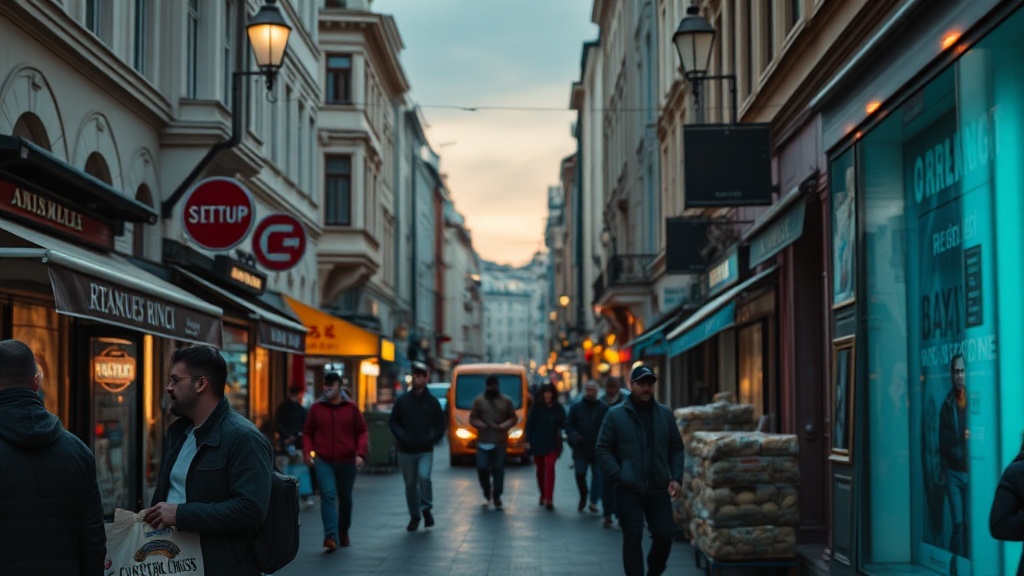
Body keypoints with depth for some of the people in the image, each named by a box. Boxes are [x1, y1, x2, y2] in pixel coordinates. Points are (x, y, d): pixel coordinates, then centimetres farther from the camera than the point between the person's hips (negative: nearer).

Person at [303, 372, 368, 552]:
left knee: (345, 499, 14)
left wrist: (361, 453, -9)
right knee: (328, 495, -18)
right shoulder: (316, 408, 2)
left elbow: (362, 431, 3)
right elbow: (307, 433, 10)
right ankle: (331, 537, -25)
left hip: (347, 462, 1)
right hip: (323, 461, -1)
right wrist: (307, 452, -3)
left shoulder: (351, 407, 0)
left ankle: (344, 533, 34)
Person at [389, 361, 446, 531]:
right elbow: (393, 422, 7)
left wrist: (433, 439, -6)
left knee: (424, 476, -21)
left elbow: (440, 425, 10)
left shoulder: (432, 401, 3)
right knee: (410, 484, 7)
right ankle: (414, 516, 20)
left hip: (425, 451, -1)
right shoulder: (402, 400, 3)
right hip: (406, 451, 2)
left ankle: (426, 508, -2)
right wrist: (401, 436, -9)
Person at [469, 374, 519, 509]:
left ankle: (497, 497, 8)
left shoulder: (506, 401, 8)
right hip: (483, 441, 0)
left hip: (500, 441, 0)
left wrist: (503, 426, -10)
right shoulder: (478, 400, 6)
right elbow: (472, 418, 6)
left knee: (498, 469, 0)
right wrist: (481, 425, -14)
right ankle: (487, 493, 18)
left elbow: (514, 418, 8)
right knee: (482, 468, -5)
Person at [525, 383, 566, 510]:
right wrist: (528, 440, -5)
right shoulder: (536, 407, -1)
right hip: (537, 442, 1)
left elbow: (563, 424, 7)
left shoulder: (558, 409, 2)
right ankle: (543, 496, 28)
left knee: (550, 467, -15)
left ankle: (549, 499, -18)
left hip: (553, 443, -1)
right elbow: (529, 424, 0)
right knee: (540, 469, 11)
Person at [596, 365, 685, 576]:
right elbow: (603, 449, -1)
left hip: (659, 489, 3)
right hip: (629, 490, -3)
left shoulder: (665, 414, 8)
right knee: (633, 538, -1)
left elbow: (676, 448, 12)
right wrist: (619, 475, -12)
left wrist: (676, 478, 0)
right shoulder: (616, 414, -2)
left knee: (665, 534, 5)